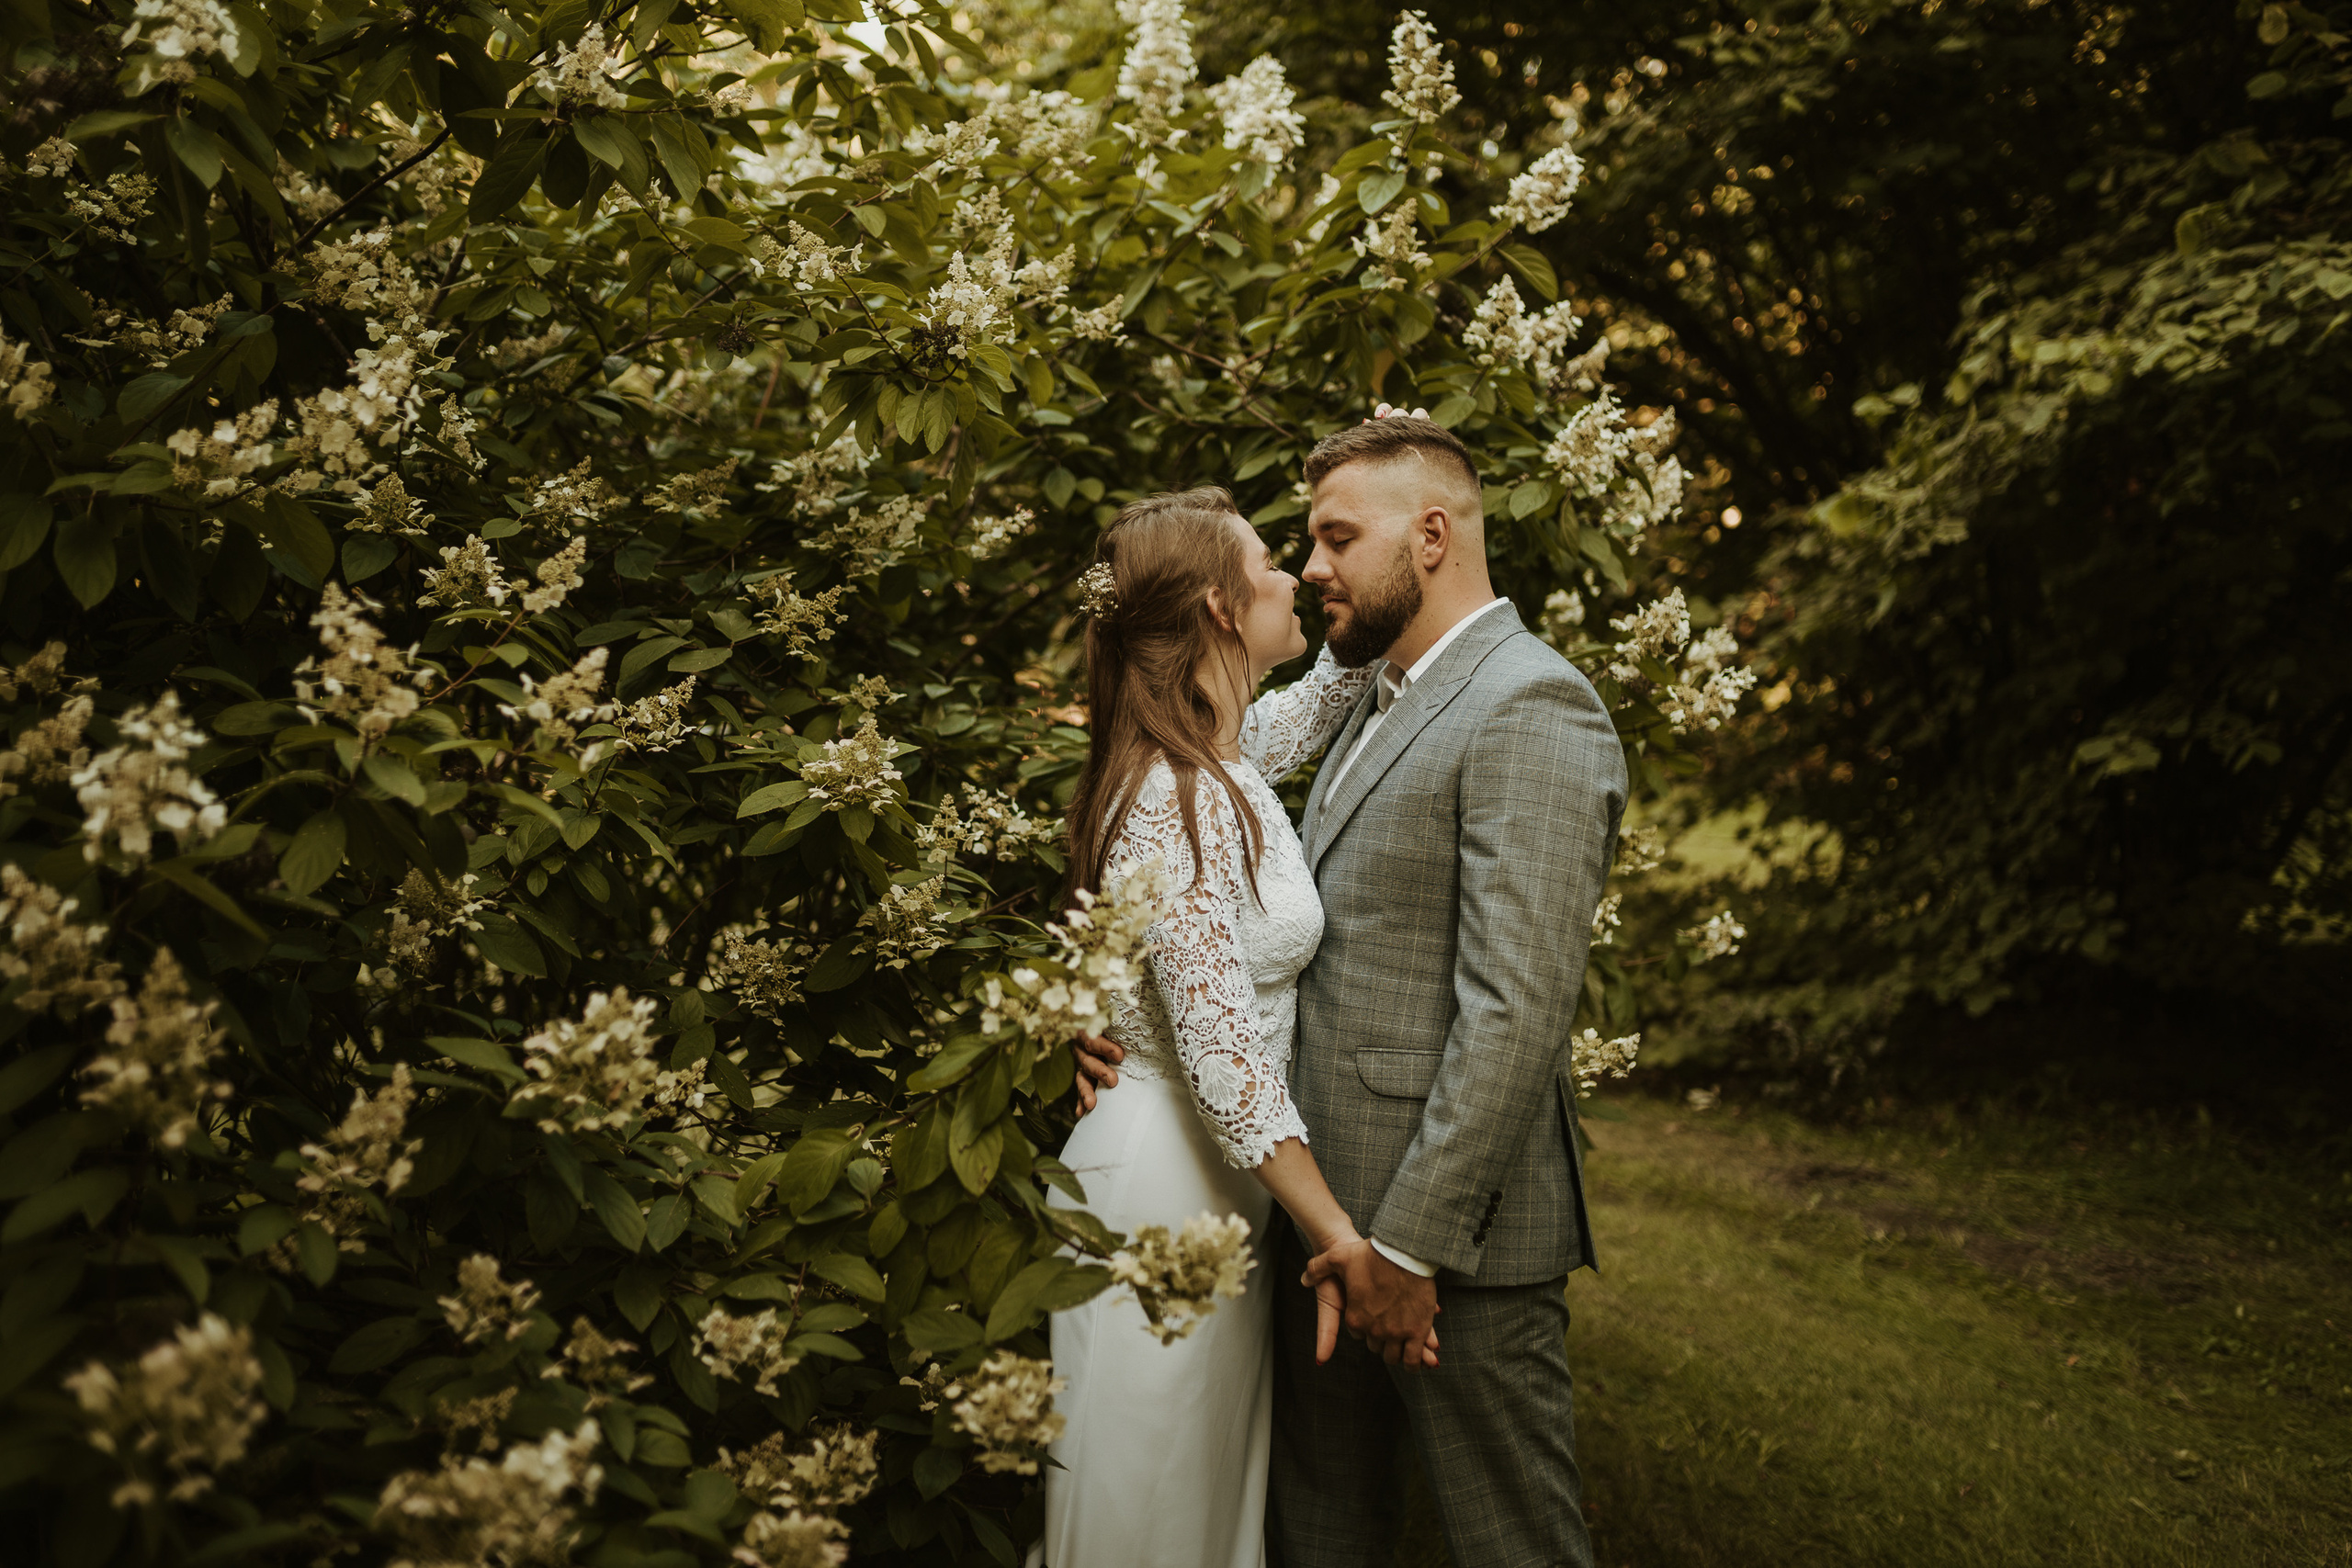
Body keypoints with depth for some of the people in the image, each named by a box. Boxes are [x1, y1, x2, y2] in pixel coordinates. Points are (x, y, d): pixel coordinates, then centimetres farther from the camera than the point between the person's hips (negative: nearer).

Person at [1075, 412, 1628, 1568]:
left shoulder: (1530, 711, -14)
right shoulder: (1379, 703, 18)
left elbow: (1514, 1015, -21)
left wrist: (1410, 1243, -21)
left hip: (1449, 1224, -9)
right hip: (1329, 1210, 9)